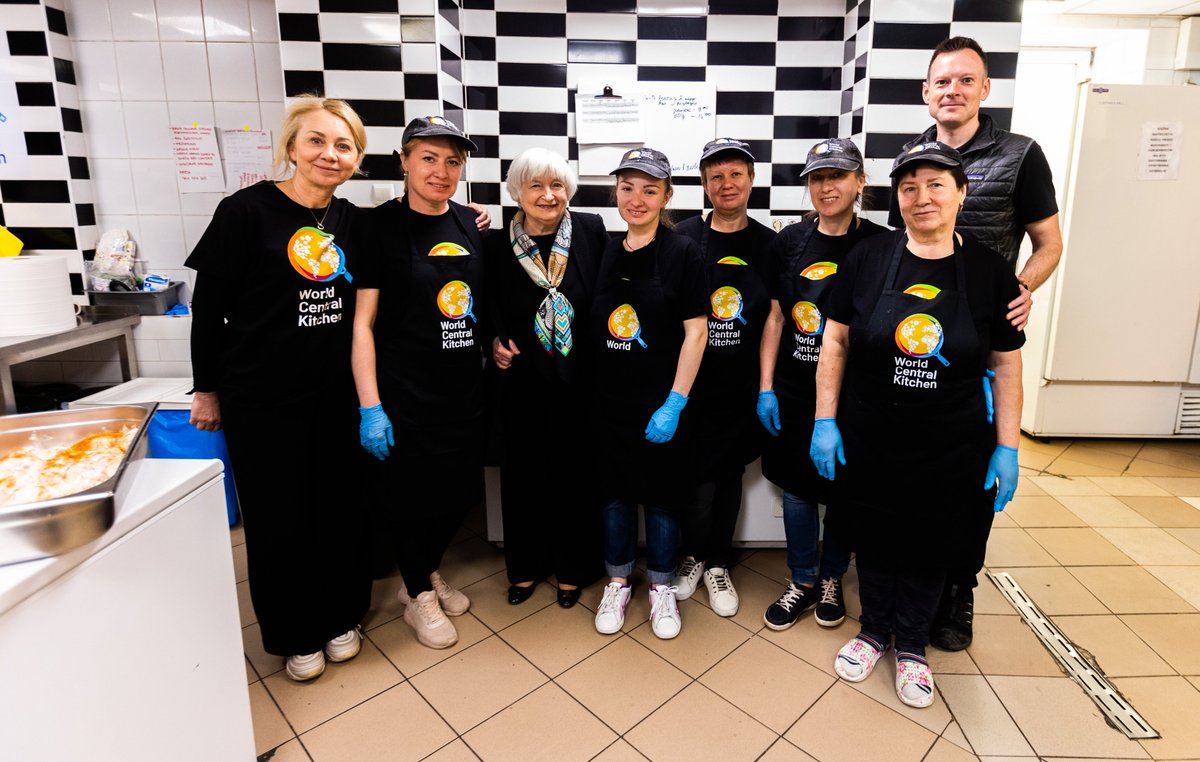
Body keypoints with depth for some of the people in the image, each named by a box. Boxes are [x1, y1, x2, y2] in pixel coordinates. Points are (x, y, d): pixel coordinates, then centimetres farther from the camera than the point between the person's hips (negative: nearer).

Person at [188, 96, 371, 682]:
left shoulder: (351, 221, 5)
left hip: (338, 396, 4)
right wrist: (207, 388, 0)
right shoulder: (247, 210, -8)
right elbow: (208, 307, -3)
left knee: (342, 510, 12)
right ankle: (296, 635, 31)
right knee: (277, 520, 9)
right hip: (263, 399, -3)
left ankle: (340, 617, 35)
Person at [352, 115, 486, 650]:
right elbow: (361, 322, -11)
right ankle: (418, 596, 32)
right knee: (415, 496, 7)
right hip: (405, 395, -5)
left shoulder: (471, 225, 7)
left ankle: (427, 574, 41)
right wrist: (370, 405, -15)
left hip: (465, 390, 6)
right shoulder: (379, 226, -9)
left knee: (461, 492, 14)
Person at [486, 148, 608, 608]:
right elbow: (490, 311, 11)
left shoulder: (591, 231, -3)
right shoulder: (498, 246, 0)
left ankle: (573, 568, 32)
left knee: (576, 477, 11)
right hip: (524, 382, 1)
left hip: (581, 380, -1)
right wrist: (496, 342, -7)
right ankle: (526, 565, 35)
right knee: (524, 476, 13)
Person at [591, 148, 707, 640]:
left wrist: (675, 403, -14)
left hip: (660, 404, -3)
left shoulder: (682, 252, -8)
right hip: (609, 400, 4)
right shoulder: (605, 252, 4)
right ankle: (617, 582, 35)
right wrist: (590, 391, 4)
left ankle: (661, 588, 32)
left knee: (661, 497, 10)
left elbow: (695, 331, -10)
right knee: (615, 493, 14)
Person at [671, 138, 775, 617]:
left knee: (729, 476, 13)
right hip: (691, 384, -1)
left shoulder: (769, 244, 3)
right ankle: (693, 554, 29)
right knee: (697, 479, 2)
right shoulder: (684, 237, -2)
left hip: (743, 387, 2)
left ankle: (717, 564, 32)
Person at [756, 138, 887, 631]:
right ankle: (803, 583, 31)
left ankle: (832, 579, 36)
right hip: (793, 392, 2)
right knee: (797, 488, 11)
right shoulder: (789, 241, 2)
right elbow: (774, 317, 5)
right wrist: (765, 386, 0)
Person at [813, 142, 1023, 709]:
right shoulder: (868, 258, -5)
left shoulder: (990, 271, -3)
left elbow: (1007, 365, 2)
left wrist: (1006, 448, -1)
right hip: (867, 442, 0)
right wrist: (825, 421, -6)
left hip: (949, 450, 1)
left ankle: (911, 646, 40)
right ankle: (873, 630, 41)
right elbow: (835, 343, -2)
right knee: (873, 539, 15)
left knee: (930, 547, 15)